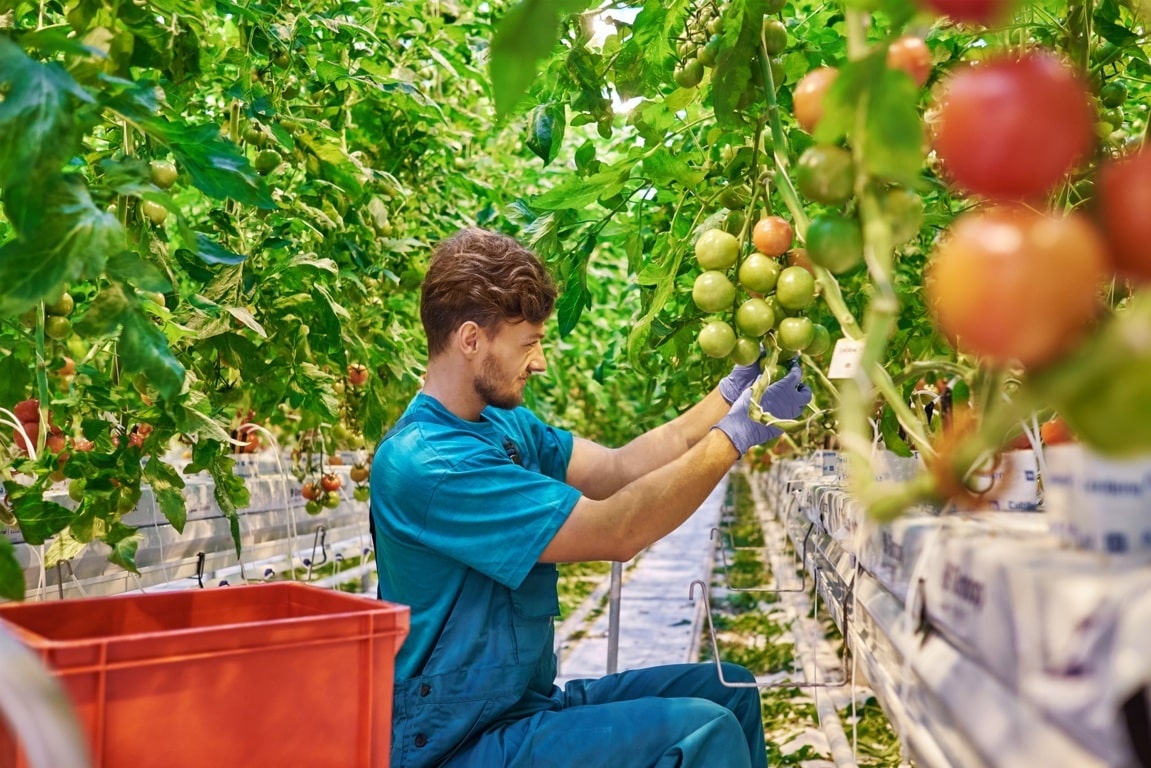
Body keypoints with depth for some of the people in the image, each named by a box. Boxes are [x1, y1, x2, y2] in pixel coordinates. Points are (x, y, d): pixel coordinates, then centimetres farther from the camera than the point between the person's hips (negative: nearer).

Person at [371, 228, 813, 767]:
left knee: (727, 690, 11)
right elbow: (615, 532, -25)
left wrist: (732, 392, -1)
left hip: (529, 699, 9)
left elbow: (618, 468, 2)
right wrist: (737, 433, -18)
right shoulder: (426, 465, -24)